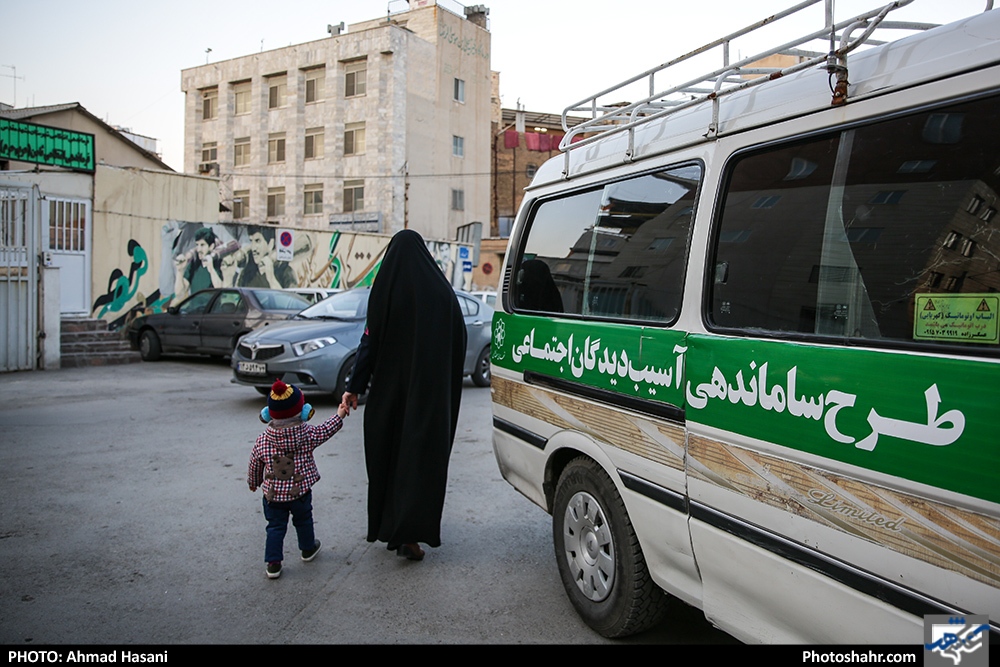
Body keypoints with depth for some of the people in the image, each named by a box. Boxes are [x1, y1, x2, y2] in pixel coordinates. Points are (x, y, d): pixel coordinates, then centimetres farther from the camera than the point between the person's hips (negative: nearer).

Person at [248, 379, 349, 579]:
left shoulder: (262, 441, -9)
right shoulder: (307, 434, -13)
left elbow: (254, 465, 3)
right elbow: (325, 431, 4)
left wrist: (253, 482, 23)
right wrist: (339, 415, 20)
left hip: (273, 495, 0)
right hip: (300, 492, 0)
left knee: (275, 527, 12)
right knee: (303, 521, 23)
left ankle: (273, 563, 8)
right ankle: (308, 549, 42)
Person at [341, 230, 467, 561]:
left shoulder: (386, 288, -7)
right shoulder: (441, 290, 1)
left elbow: (371, 341, -8)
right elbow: (459, 342, 4)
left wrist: (354, 387, -3)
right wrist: (448, 386, 16)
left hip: (391, 388, -1)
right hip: (434, 393, 2)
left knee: (388, 453, 14)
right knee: (424, 456, 4)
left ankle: (389, 527, 24)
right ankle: (410, 533, -2)